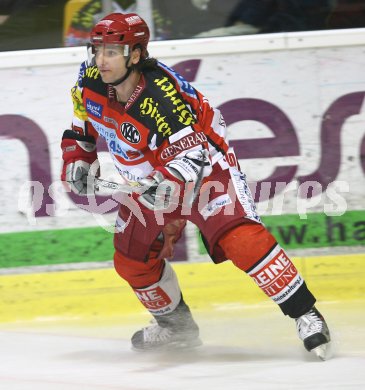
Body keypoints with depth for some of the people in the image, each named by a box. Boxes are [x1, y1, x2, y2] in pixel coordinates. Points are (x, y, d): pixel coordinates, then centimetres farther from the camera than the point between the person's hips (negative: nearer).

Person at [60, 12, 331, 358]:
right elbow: (83, 121, 12)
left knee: (240, 237, -27)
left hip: (205, 168, -8)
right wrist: (77, 159, 7)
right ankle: (176, 326, 32)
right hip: (152, 180, 8)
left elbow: (191, 156, -37)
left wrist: (167, 183, -53)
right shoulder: (90, 82, -12)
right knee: (132, 260, 9)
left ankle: (305, 314, -22)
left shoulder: (161, 97, -34)